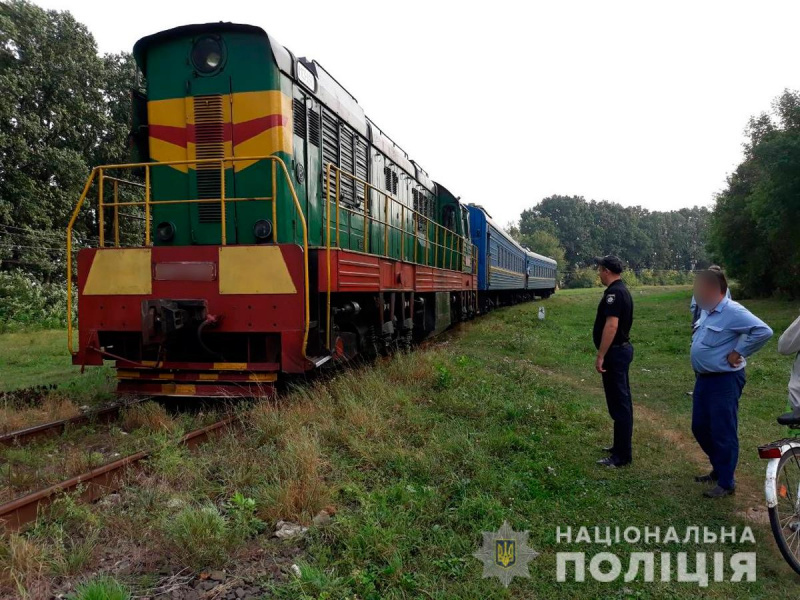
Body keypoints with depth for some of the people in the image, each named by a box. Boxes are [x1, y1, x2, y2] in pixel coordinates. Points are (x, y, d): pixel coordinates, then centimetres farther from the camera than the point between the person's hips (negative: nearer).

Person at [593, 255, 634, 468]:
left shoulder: (614, 293, -19)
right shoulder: (622, 290, 14)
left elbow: (611, 326, -27)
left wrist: (601, 356, -24)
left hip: (615, 352, -11)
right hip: (622, 349, 11)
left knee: (618, 403, -5)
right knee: (622, 401, 17)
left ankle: (622, 455, 1)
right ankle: (621, 445, 28)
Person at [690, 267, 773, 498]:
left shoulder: (732, 311, -18)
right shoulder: (709, 312, 11)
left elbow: (763, 331, -28)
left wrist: (739, 353, -20)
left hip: (724, 381, -9)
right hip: (703, 379, 9)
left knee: (723, 433, 1)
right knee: (700, 428, 17)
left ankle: (726, 483, 14)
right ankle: (718, 469, 35)